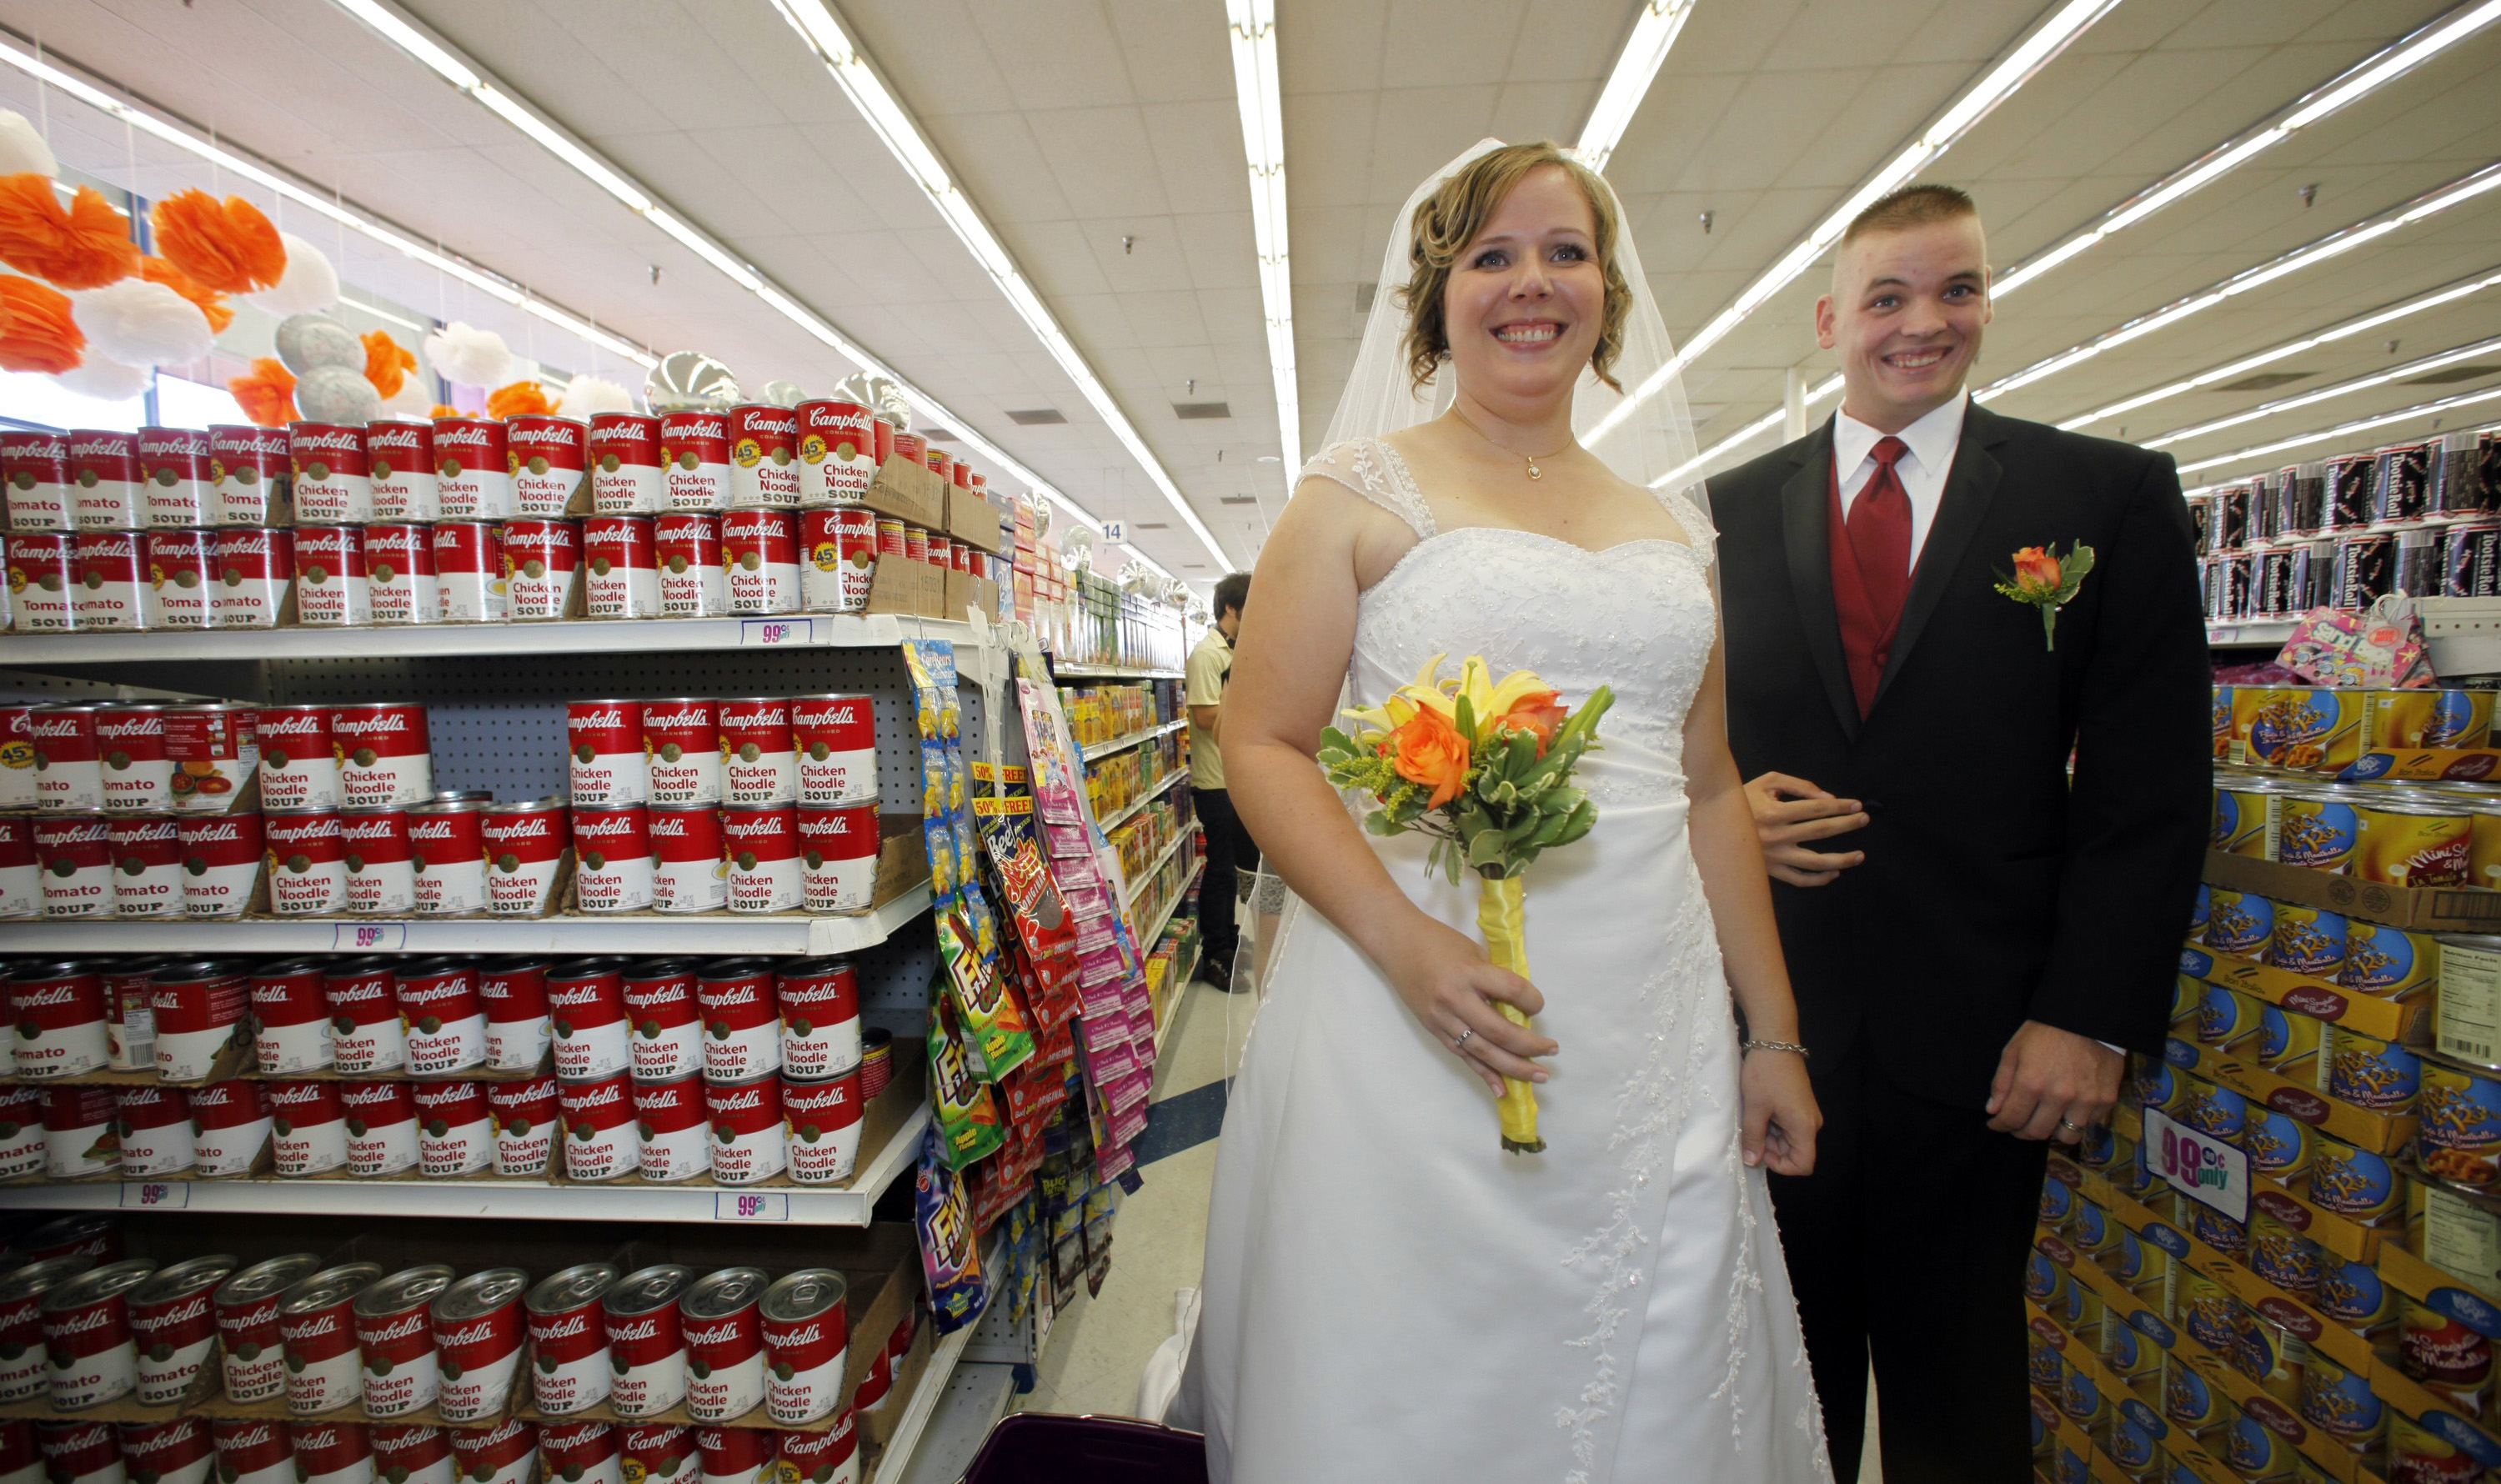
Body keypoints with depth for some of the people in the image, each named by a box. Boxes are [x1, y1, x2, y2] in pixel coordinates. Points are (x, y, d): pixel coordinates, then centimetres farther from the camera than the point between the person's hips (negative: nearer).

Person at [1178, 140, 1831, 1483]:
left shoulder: (1671, 530, 14)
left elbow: (1709, 790, 16)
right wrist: (1403, 942, -20)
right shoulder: (1361, 492, 1)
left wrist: (1773, 1034, 13)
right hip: (1412, 1018, -4)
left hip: (1656, 1045, 5)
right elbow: (1261, 746, -6)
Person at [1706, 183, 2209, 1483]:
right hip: (1770, 1019, 2)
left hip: (1977, 1035, -1)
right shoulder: (1729, 511, 6)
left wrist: (2091, 1018, -9)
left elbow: (2150, 786, -3)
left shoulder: (2111, 496, 2)